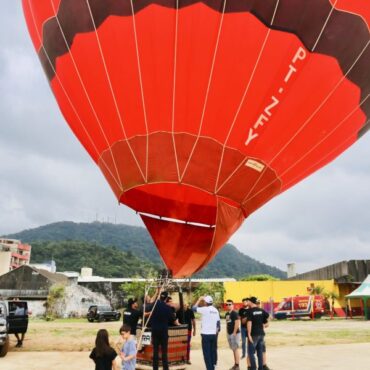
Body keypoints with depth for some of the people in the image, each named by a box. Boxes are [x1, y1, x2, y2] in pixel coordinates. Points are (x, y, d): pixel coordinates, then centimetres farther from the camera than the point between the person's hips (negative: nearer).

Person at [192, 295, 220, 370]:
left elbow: (194, 308, -7)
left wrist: (199, 300, 2)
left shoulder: (204, 309, -12)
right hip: (213, 334, 6)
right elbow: (218, 322, 12)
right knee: (213, 351, 14)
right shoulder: (216, 310, 8)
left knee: (207, 353, -1)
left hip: (206, 334, -6)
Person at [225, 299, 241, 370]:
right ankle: (235, 364, 20)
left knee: (236, 349, -5)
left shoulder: (235, 313, -13)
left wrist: (234, 332, -19)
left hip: (235, 333, -9)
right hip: (229, 333, 9)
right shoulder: (227, 314, 13)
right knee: (233, 349, 13)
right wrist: (227, 332, 15)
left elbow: (237, 323, -18)